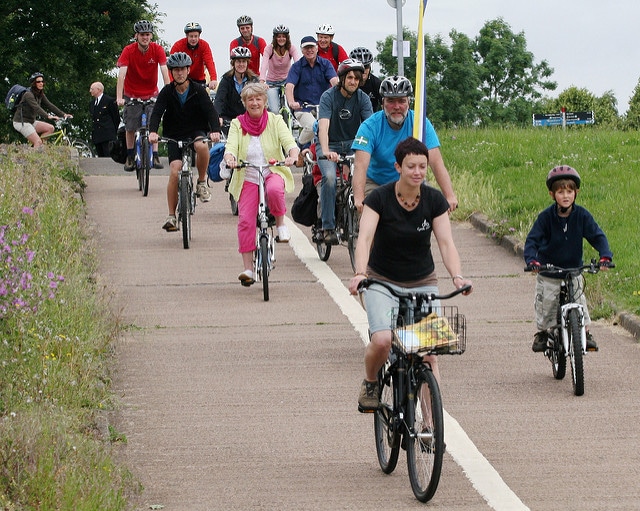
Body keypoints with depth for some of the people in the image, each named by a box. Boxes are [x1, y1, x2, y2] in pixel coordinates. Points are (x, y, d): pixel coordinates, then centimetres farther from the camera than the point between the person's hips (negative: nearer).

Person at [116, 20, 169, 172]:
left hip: (151, 94, 0)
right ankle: (130, 156, 17)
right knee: (130, 127, 1)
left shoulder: (157, 50, -15)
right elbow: (121, 75, -26)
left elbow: (165, 73, -21)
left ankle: (155, 156, -8)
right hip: (132, 94, 0)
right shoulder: (128, 51, -19)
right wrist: (119, 98, -36)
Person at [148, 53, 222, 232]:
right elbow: (157, 112, -14)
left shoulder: (198, 90, -4)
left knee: (201, 145, -37)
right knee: (175, 171, -17)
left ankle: (202, 182, -12)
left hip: (196, 132, -1)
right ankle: (171, 216, -9)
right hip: (174, 136, 1)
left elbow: (210, 110, -16)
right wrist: (153, 131, -34)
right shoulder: (167, 92, -2)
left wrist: (215, 130, -36)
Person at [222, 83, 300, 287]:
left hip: (273, 172, -1)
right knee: (245, 220, -11)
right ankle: (248, 269, -4)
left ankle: (280, 223, -7)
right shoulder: (237, 124, 2)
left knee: (274, 189, -37)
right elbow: (230, 147, -11)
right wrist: (230, 159, -35)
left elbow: (290, 143, -12)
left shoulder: (275, 121, 0)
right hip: (247, 178, 1)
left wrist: (292, 155, -36)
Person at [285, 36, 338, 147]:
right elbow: (289, 86, -12)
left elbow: (334, 81, -10)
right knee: (312, 127, -29)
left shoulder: (325, 64, 6)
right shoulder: (297, 67, 2)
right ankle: (300, 146, 1)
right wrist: (291, 102, -33)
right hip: (302, 107, -2)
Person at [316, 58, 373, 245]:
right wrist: (326, 151, -44)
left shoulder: (363, 98, -5)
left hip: (352, 144, 3)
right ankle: (328, 227, -22)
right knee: (330, 177, -30)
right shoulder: (328, 96, -14)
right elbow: (324, 125, -27)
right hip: (330, 145, -3)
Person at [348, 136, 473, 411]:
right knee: (382, 341, -25)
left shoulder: (434, 200, -7)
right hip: (382, 282, -2)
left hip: (422, 283, 2)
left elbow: (446, 243, -12)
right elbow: (365, 238, -25)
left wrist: (457, 276, -30)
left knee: (429, 353, -11)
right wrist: (360, 273, -43)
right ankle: (370, 383, 7)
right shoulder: (379, 198, -14)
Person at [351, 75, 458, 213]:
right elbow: (360, 165, -31)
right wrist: (359, 199, -48)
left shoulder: (421, 124, -14)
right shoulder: (370, 126, -19)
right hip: (376, 184, -1)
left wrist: (450, 196, -37)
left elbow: (436, 162, -22)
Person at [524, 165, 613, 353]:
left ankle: (585, 332, 12)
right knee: (546, 304, 5)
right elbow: (532, 240, -16)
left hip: (573, 271, 1)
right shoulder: (546, 217, -16)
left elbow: (597, 236, -10)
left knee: (579, 302, -4)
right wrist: (531, 260, -35)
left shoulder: (582, 216, -11)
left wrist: (605, 255, -28)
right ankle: (541, 333, 25)